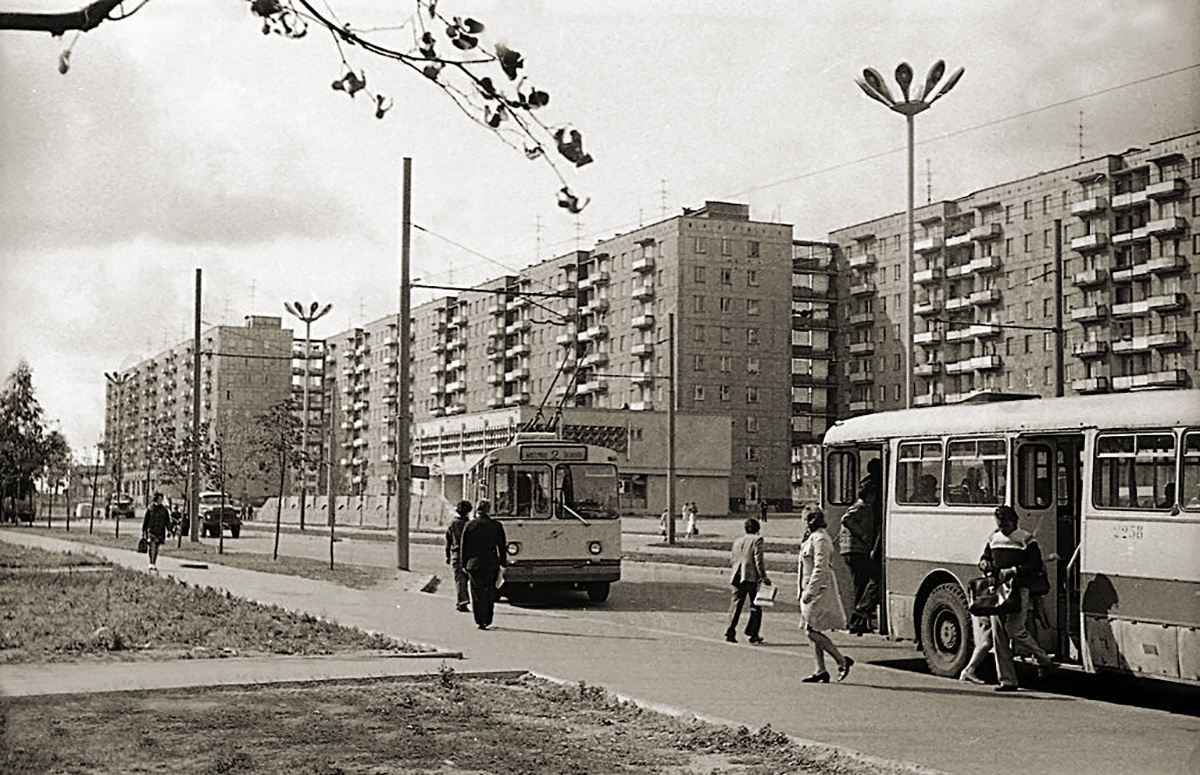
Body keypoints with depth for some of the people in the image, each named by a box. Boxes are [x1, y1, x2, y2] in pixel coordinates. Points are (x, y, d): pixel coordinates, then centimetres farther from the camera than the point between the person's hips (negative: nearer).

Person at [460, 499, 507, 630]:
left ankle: (479, 621, -1)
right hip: (491, 564, 0)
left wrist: (464, 564, 9)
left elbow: (464, 547, 2)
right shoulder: (497, 526, -1)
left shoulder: (469, 525, -2)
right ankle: (487, 620, 13)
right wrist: (503, 563, 12)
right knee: (489, 593, 11)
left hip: (473, 564, 0)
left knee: (477, 593, 4)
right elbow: (502, 546, 3)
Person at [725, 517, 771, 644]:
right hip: (751, 577, -5)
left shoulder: (737, 541, 15)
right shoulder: (757, 539, -4)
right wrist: (764, 577, -6)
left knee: (736, 606, 8)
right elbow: (758, 560, -10)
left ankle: (730, 632, 1)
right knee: (756, 607, 4)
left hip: (737, 578, 5)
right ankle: (753, 634, 1)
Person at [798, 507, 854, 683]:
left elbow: (820, 568, -21)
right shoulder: (812, 538, 18)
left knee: (812, 630, -12)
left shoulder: (820, 539, -14)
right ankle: (820, 671, 9)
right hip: (812, 591, 10)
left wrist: (810, 591, -24)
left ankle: (842, 660, -4)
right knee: (812, 631, 8)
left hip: (819, 590, -10)